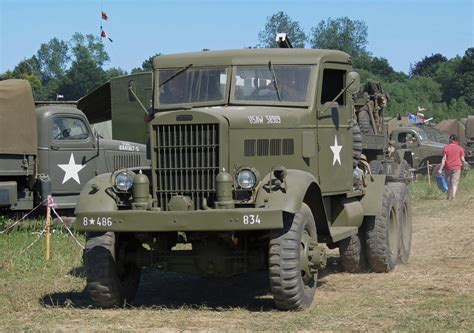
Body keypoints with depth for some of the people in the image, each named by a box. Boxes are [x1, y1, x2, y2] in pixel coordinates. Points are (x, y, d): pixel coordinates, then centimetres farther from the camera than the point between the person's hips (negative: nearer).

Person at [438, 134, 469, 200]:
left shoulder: (445, 148, 1)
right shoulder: (460, 148, 0)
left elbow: (444, 159, -5)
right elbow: (462, 159, -1)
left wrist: (440, 169, -7)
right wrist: (464, 164, 20)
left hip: (448, 167, 1)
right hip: (456, 167, -1)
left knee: (448, 182, 14)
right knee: (455, 182, -3)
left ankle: (449, 197, 20)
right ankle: (453, 196, -19)